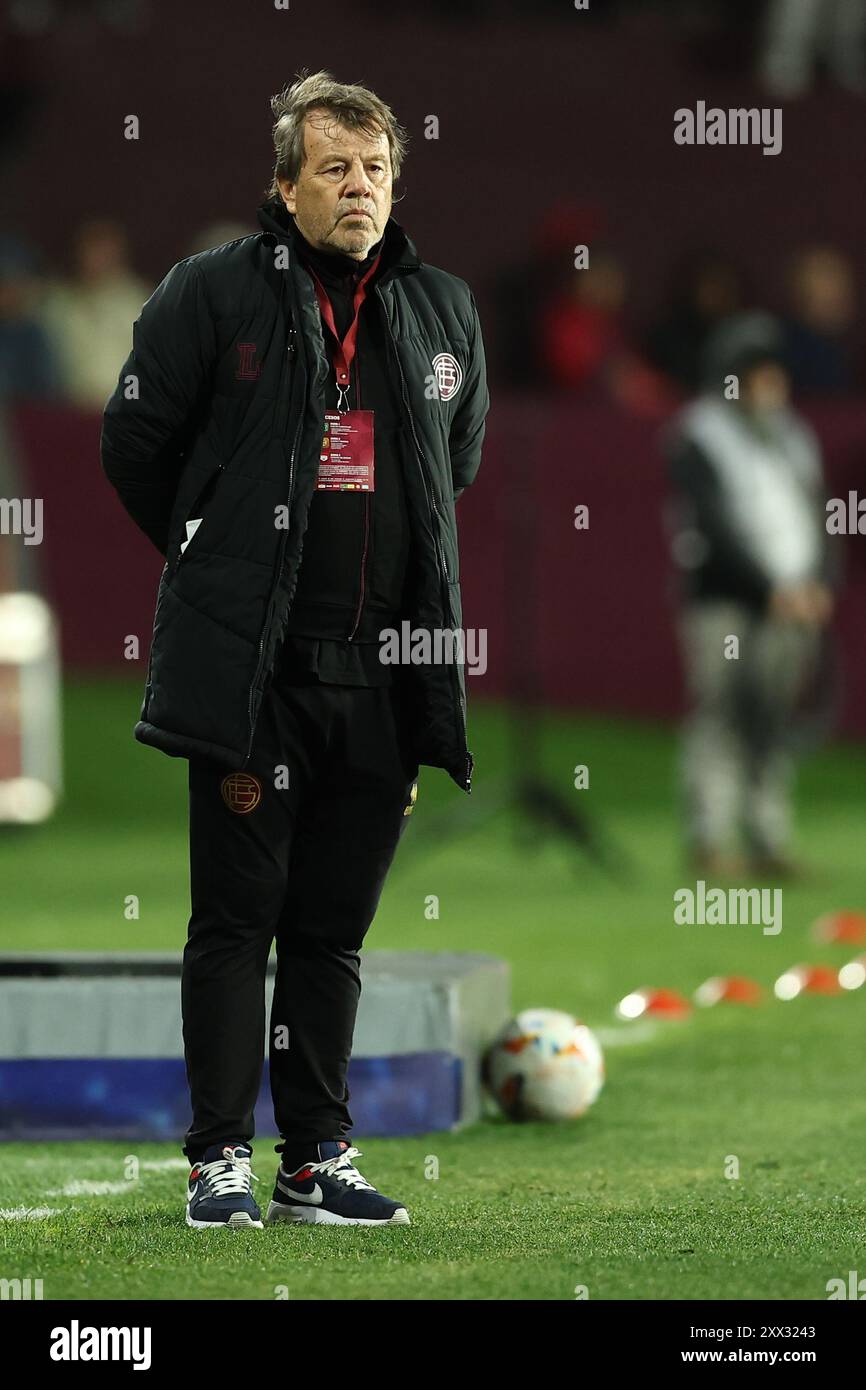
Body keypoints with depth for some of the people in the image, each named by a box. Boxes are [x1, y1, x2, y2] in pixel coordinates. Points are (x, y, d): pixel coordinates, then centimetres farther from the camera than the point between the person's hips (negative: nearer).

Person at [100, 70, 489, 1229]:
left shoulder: (443, 310, 10)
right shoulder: (213, 294, -4)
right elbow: (135, 447, 4)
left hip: (385, 675, 4)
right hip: (254, 668, -4)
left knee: (335, 927, 10)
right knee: (238, 920, 0)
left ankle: (319, 1159, 17)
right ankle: (220, 1162, 6)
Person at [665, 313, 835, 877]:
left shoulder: (794, 437, 18)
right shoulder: (699, 436, -2)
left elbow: (816, 518, 16)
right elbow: (717, 524, -10)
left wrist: (819, 585, -1)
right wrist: (772, 588, -14)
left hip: (793, 599, 6)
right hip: (723, 597, -6)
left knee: (776, 721, 3)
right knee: (720, 714, -10)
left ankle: (769, 841, 6)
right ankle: (712, 840, -8)